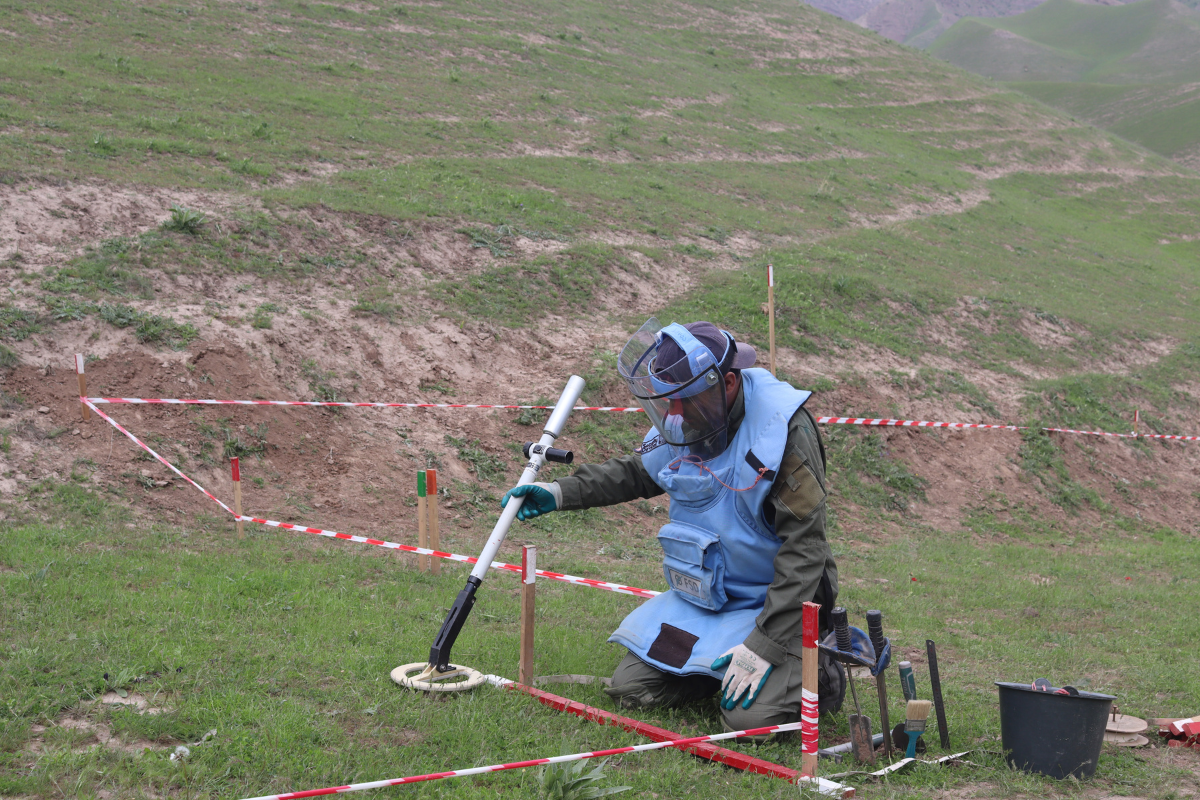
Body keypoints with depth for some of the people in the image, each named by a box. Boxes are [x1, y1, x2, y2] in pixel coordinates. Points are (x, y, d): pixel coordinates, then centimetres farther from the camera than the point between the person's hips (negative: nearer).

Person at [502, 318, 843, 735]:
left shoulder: (784, 427, -24)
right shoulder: (682, 425, -4)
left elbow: (803, 549, -26)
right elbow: (636, 473, 19)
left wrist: (763, 644, -30)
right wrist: (561, 493, 6)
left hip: (778, 601, -7)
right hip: (702, 598, 7)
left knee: (749, 715, -26)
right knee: (629, 689, 0)